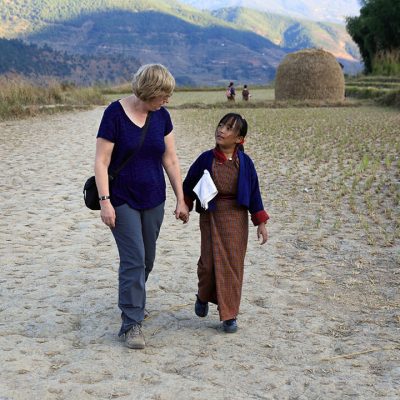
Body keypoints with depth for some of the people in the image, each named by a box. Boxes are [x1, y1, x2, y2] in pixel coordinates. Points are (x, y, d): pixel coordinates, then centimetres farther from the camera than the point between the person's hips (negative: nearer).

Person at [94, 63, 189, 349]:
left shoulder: (161, 116, 1)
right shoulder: (115, 114, -15)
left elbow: (170, 159, 5)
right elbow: (101, 162, -14)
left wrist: (181, 199, 4)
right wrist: (105, 201, -19)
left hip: (153, 199, 5)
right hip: (123, 200, -5)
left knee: (147, 258, 14)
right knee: (133, 259, -9)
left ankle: (133, 302, 39)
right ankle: (131, 324, -1)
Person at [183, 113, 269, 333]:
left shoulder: (244, 162, -2)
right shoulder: (206, 159, -3)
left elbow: (254, 193, 3)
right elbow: (189, 183, 9)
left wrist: (261, 223, 1)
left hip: (236, 218, 0)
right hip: (210, 216, 0)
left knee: (233, 265, 2)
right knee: (210, 262, -2)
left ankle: (229, 315, 13)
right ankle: (203, 296, 30)